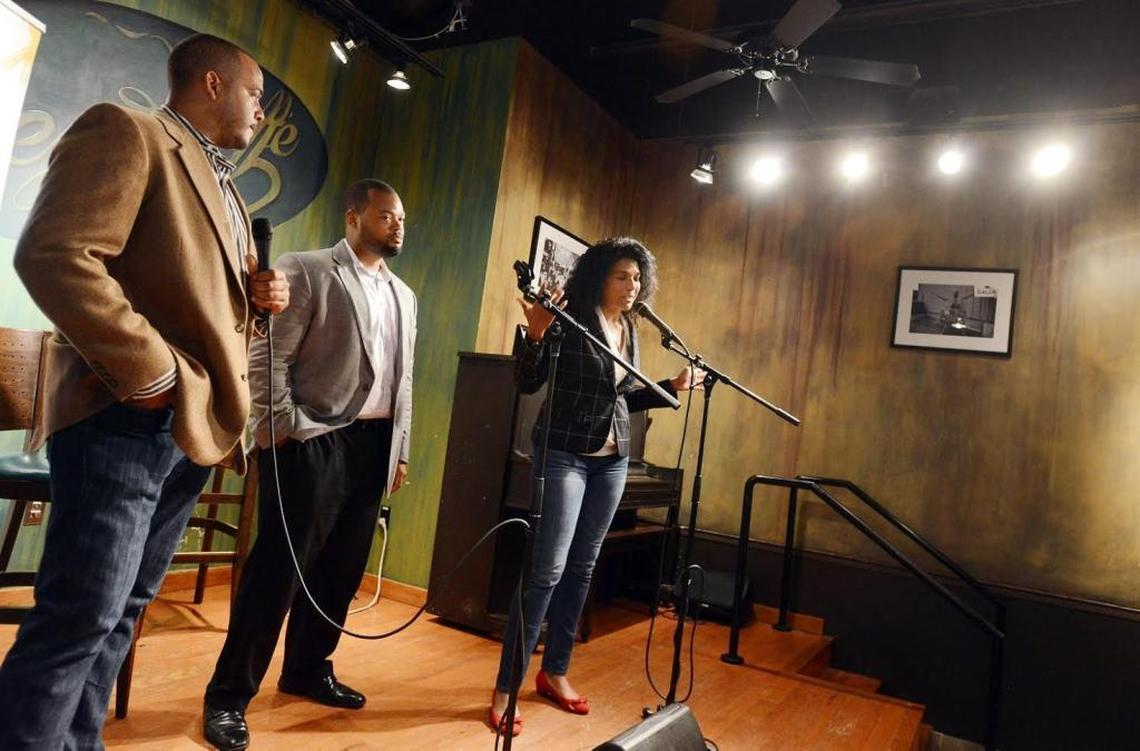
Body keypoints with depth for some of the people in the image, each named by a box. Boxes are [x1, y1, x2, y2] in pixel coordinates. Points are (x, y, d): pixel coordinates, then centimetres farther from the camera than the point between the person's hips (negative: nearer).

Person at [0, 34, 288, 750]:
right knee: (81, 618, -5)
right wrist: (155, 376, -19)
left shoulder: (226, 186, 22)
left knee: (121, 611, 15)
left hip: (197, 427, 9)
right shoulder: (124, 131, -5)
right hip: (126, 419, -9)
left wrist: (262, 294, 8)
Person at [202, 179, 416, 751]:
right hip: (314, 442, -6)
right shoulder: (307, 270, -2)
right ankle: (228, 696, 12)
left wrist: (399, 450, 16)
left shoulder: (403, 295, 16)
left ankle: (308, 671, 31)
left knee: (341, 570, 13)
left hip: (372, 445, 7)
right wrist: (283, 430, -12)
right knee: (278, 569, -2)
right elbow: (268, 356, -7)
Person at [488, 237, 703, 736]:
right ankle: (505, 688, 1)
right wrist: (535, 333, -30)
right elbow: (527, 383, -15)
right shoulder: (571, 319, -11)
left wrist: (671, 388, 12)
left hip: (612, 460, 7)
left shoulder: (629, 330, 11)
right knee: (547, 568, -10)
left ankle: (555, 672, 26)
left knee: (582, 567, 12)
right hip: (564, 455, -7)